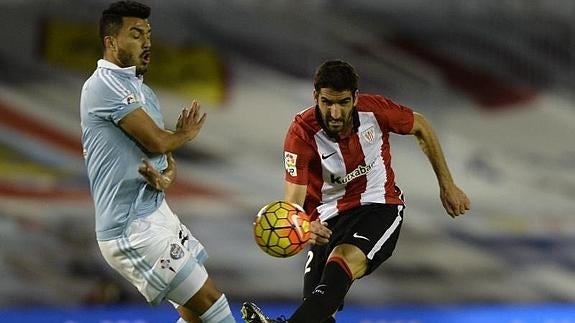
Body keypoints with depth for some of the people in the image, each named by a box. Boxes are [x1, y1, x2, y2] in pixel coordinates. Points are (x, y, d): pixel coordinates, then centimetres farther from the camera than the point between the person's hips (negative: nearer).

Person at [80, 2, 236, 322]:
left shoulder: (144, 92, 17)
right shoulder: (106, 83, -14)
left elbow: (164, 152, 17)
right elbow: (156, 141, -18)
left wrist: (168, 175, -8)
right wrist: (186, 134, 5)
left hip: (155, 215, 10)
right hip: (133, 229, -10)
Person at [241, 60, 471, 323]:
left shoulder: (374, 110, -14)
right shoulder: (302, 133, -18)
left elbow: (421, 128, 8)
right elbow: (293, 203, -24)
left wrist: (447, 185, 10)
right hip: (330, 218, 3)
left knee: (344, 261, -36)